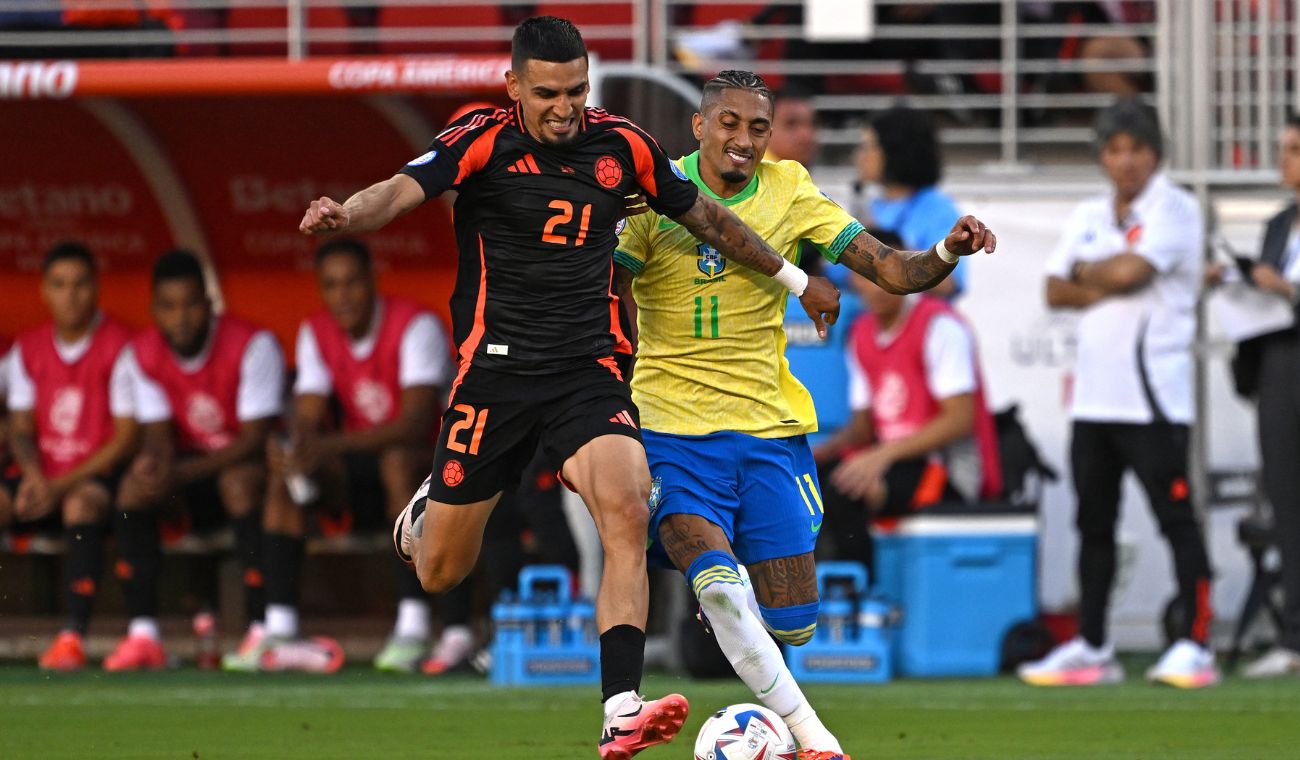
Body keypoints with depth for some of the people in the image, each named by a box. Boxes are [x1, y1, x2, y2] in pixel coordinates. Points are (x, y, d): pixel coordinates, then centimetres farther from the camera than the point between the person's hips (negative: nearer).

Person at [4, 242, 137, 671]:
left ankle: (73, 636, -45)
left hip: (100, 473, -5)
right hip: (46, 475, 5)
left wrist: (63, 486, -17)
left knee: (82, 503, -38)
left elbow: (126, 437, -10)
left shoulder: (119, 346, -6)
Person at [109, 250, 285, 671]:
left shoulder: (253, 346, -21)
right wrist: (155, 461, -31)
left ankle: (261, 630, -37)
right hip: (190, 460, 5)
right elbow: (158, 432, -3)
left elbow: (256, 439, -24)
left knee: (240, 481, -38)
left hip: (250, 461, -5)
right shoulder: (145, 352, -4)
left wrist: (181, 472, -35)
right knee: (135, 485, -24)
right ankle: (143, 634, -25)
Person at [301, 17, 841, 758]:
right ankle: (422, 521, 47)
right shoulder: (483, 141, -9)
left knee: (626, 510, -27)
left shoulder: (623, 146, 1)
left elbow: (704, 215, 17)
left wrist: (795, 277, 26)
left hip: (589, 372, 1)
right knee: (441, 574, 7)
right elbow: (402, 190, -25)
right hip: (496, 374, -1)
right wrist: (344, 213, -48)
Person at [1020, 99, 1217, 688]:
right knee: (1093, 522, 10)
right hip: (1093, 392, 7)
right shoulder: (1088, 218, 16)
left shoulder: (1174, 209, -5)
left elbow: (1131, 269, -18)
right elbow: (1056, 291, 8)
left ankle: (1194, 645, -9)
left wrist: (1087, 272, 1)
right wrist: (1109, 286, -7)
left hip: (1152, 391, -7)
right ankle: (1091, 649, 16)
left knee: (1175, 516, -8)